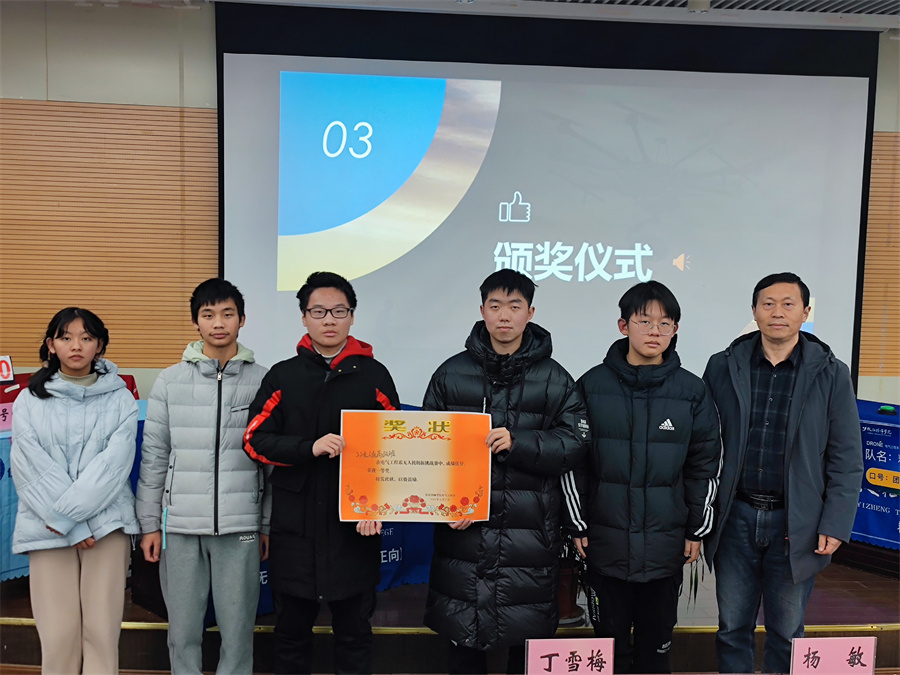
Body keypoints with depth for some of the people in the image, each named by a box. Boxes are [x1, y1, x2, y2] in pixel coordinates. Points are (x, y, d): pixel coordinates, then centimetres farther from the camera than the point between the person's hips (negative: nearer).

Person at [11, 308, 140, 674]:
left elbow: (114, 464, -5)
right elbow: (32, 469, -2)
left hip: (106, 523, -1)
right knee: (58, 632, 1)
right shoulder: (29, 401, 6)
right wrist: (75, 528, -9)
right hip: (47, 528, 1)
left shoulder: (120, 400, 4)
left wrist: (67, 513, -13)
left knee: (102, 629, -1)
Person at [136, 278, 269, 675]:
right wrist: (149, 524, 4)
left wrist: (268, 524, 2)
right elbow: (153, 457, 6)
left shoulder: (261, 381, 1)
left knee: (238, 631, 6)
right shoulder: (170, 381, 5)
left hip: (240, 526, -1)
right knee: (183, 631, 11)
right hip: (180, 526, 1)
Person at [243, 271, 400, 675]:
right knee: (291, 629, 14)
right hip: (295, 524, 1)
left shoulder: (374, 375, 4)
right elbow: (255, 440, -1)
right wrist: (310, 447, -16)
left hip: (355, 527, -1)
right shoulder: (283, 376, 6)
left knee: (354, 630, 11)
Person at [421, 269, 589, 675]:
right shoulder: (451, 374, 6)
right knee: (463, 641, 12)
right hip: (462, 529, 1)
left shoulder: (553, 379, 3)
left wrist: (518, 442, -18)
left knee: (529, 641, 10)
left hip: (530, 532, -1)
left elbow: (574, 443, -3)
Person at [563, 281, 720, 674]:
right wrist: (578, 524, -1)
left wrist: (697, 530, 4)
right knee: (609, 641, 11)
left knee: (656, 641, 14)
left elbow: (705, 465, 5)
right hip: (606, 539, 0)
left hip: (666, 540, 1)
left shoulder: (692, 391, 0)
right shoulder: (593, 385, -2)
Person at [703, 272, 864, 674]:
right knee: (732, 627, 12)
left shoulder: (831, 374, -2)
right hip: (735, 517, 1)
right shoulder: (723, 367, 0)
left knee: (787, 632, 13)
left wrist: (836, 526, -6)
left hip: (796, 524, -1)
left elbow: (846, 459, 0)